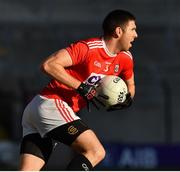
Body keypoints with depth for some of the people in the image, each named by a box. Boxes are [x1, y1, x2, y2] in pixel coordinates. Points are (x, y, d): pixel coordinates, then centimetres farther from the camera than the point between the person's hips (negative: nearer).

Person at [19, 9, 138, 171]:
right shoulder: (88, 48, -14)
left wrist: (128, 98, 6)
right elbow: (49, 65, -20)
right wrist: (81, 87, -21)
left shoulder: (125, 58, 11)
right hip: (52, 104, -8)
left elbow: (130, 85, 30)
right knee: (96, 152, -15)